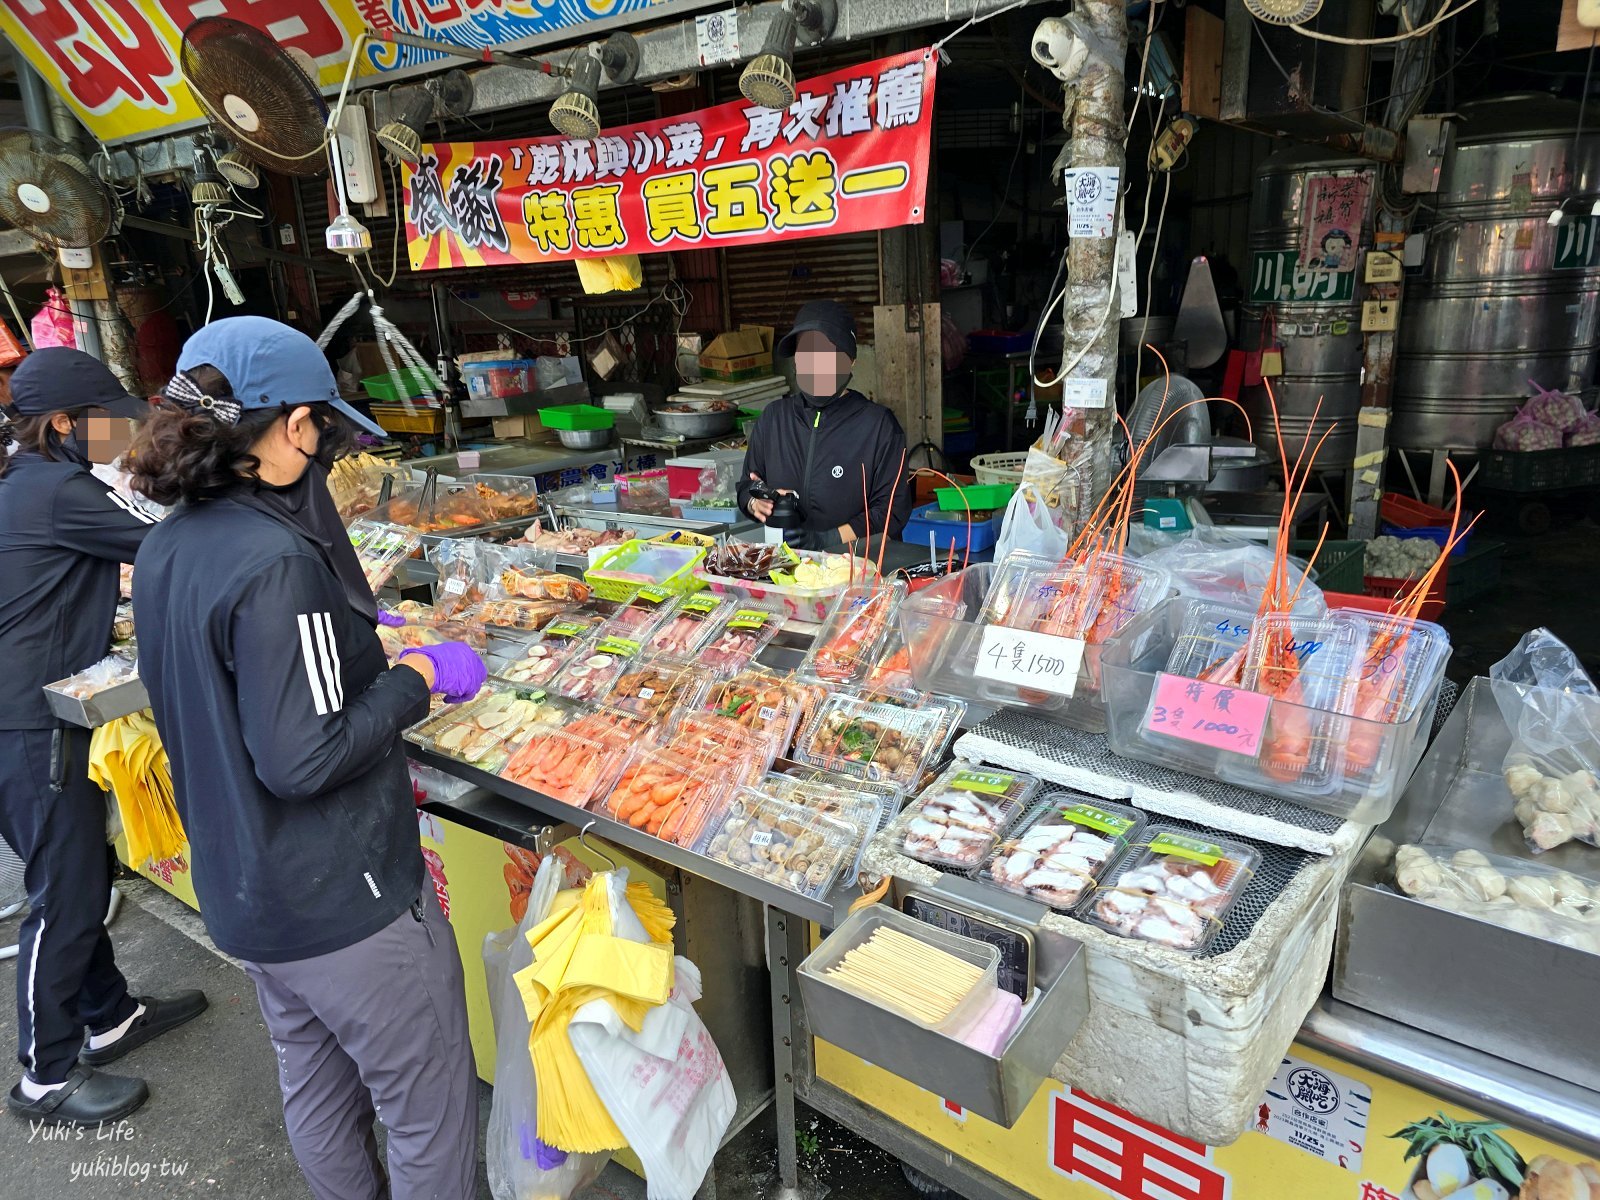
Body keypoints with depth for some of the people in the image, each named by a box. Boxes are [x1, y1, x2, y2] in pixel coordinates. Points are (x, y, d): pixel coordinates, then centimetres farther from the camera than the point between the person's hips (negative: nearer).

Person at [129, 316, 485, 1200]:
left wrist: (352, 633, 12)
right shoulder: (276, 561, -27)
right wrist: (417, 677, -16)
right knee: (430, 1099, 11)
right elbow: (302, 758, -27)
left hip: (238, 886, 9)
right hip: (340, 896, -9)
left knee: (315, 1083, 27)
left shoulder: (164, 548, 1)